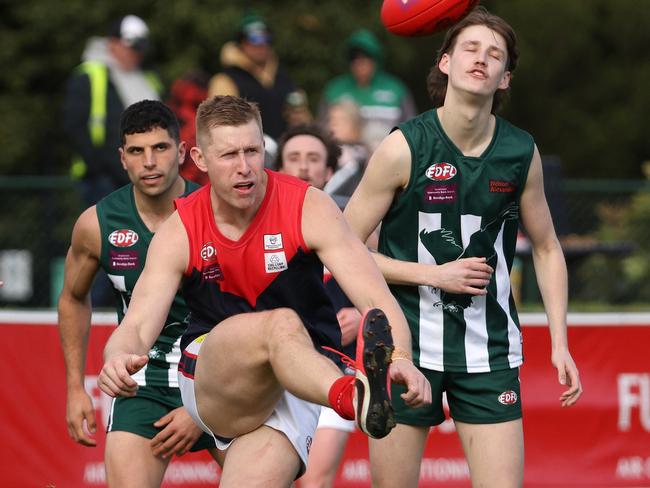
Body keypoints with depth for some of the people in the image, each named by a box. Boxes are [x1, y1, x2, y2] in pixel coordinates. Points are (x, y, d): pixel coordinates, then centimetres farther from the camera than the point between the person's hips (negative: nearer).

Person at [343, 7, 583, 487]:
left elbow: (547, 248, 15)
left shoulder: (522, 152, 1)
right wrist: (434, 274, -12)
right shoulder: (405, 147, -9)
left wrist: (559, 341, 6)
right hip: (406, 345, -2)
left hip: (490, 349, 2)